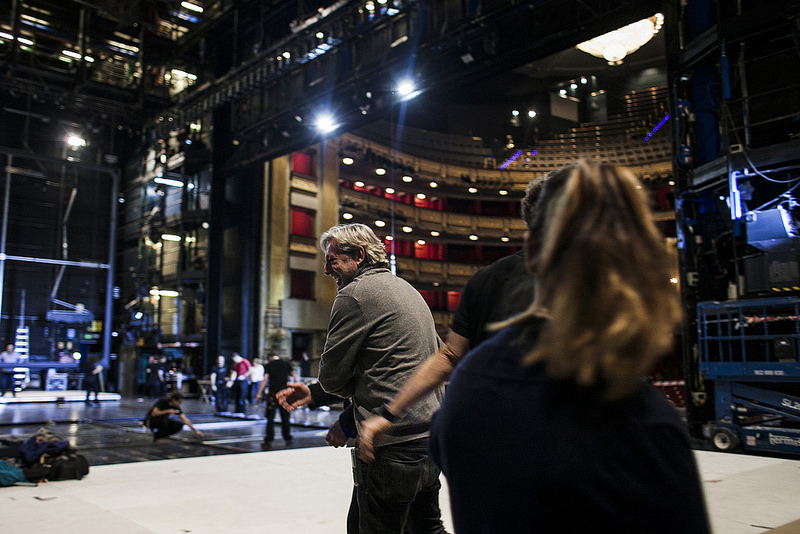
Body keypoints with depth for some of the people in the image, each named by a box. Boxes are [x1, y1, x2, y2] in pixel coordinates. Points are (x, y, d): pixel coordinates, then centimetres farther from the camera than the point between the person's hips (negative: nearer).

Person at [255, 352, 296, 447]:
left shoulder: (269, 365, 1)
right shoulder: (286, 364, 9)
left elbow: (265, 380, -7)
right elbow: (295, 376, 4)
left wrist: (259, 394, -6)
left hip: (273, 393, -3)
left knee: (270, 418, 1)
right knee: (285, 417, 11)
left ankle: (268, 440, -2)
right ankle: (287, 438, 14)